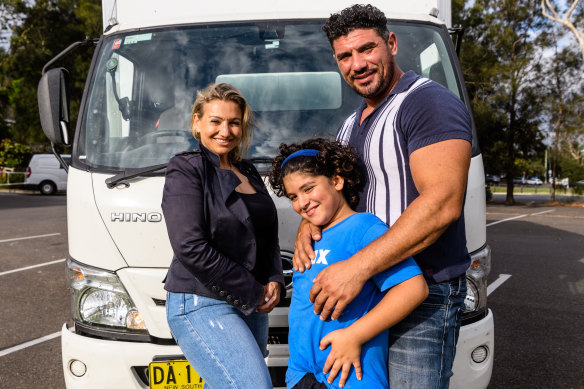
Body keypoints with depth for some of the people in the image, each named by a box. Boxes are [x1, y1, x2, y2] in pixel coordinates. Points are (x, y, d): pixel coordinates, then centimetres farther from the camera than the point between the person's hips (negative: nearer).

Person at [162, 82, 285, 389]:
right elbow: (191, 248, -17)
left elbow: (268, 236, 20)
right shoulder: (185, 169, -7)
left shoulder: (248, 173, 15)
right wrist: (252, 293, -13)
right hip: (202, 305, -7)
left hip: (252, 306, 7)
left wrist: (274, 281, 1)